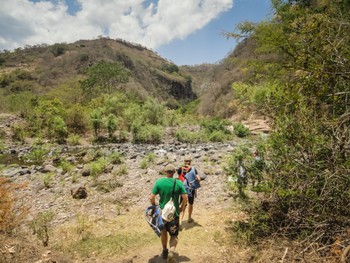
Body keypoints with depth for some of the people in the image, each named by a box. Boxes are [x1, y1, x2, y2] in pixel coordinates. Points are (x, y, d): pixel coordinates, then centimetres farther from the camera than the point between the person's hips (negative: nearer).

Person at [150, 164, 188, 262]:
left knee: (163, 231, 27)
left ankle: (165, 251, 39)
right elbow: (185, 198, -10)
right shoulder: (178, 183, -10)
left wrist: (154, 206, 9)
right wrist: (182, 207, 8)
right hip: (174, 213, -1)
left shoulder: (159, 182, -11)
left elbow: (151, 198, -11)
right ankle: (171, 251, -13)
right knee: (174, 235, 13)